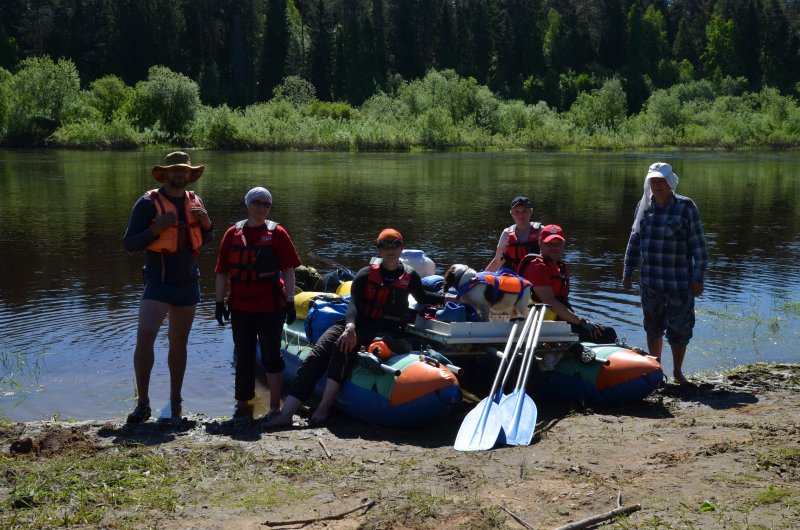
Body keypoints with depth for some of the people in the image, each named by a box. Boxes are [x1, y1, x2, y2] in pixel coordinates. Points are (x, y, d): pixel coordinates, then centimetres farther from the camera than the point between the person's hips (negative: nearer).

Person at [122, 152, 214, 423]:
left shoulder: (195, 201, 8)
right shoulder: (149, 203, -7)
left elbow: (206, 240, 17)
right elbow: (129, 243, -9)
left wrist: (206, 223, -4)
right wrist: (156, 228, -24)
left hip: (188, 284, 5)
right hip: (159, 285, -5)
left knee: (179, 343, 12)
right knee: (144, 337, -19)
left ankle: (175, 400, 23)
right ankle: (143, 403, -9)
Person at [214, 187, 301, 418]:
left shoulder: (277, 233, -1)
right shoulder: (233, 234, 6)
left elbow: (288, 269, -2)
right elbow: (222, 272, 8)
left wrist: (289, 301, -7)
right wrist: (220, 302, 3)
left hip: (271, 306, -3)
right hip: (240, 306, 3)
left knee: (271, 356, 3)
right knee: (244, 356, 12)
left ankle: (275, 406, 12)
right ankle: (243, 404, 23)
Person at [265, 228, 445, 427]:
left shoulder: (410, 277, 11)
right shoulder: (366, 275, 9)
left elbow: (422, 298, 34)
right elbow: (354, 304, -8)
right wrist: (350, 327, -26)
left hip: (385, 330, -2)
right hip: (356, 323, 2)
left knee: (344, 347, -34)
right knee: (317, 354, -22)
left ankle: (324, 407, -35)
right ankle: (286, 413, -29)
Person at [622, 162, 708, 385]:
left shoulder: (685, 207, -6)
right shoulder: (644, 206, 7)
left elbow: (698, 244, -6)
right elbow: (635, 241, 15)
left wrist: (698, 277, -8)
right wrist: (628, 271, 14)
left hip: (679, 283, -4)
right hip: (649, 282, 4)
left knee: (679, 328, 2)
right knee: (653, 327, 14)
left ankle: (677, 372, 20)